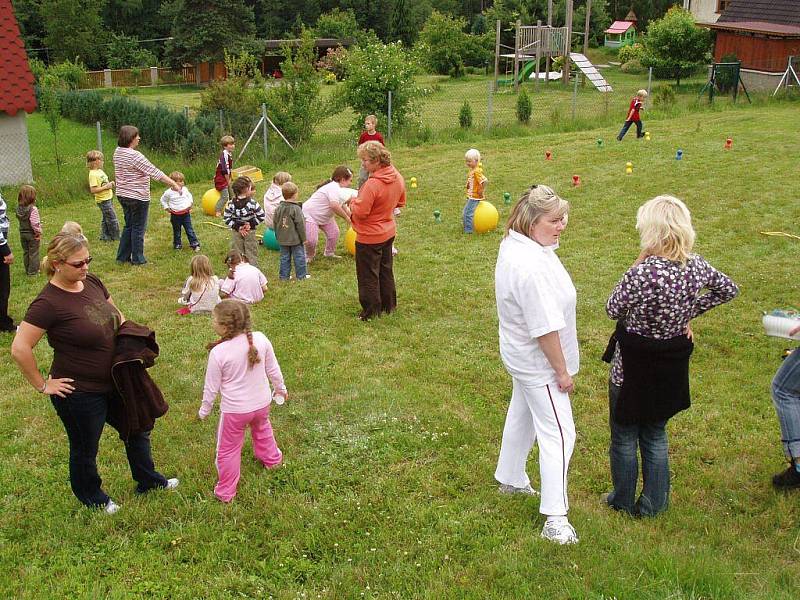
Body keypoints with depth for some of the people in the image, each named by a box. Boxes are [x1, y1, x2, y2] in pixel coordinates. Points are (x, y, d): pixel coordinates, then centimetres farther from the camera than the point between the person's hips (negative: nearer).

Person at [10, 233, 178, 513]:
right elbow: (20, 348, -26)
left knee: (137, 429, 23)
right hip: (79, 392, -7)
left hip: (114, 382, 8)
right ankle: (92, 498, 42)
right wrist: (42, 385, -18)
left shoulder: (92, 282, -3)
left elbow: (117, 316, 13)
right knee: (85, 448, 17)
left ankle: (148, 480, 46)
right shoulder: (47, 303, -25)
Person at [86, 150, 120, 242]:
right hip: (103, 200, -9)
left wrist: (110, 184, 4)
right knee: (112, 219, -4)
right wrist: (106, 187, -23)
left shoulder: (100, 171, 9)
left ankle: (104, 236, 23)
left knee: (106, 219, 15)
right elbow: (93, 190, -23)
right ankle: (116, 237, 5)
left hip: (107, 198, 9)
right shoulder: (93, 174, -19)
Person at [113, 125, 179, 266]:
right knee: (138, 228, 5)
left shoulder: (118, 152, 2)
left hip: (123, 195, 8)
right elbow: (155, 173, -22)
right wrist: (173, 184, -18)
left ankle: (122, 256, 24)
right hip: (138, 197, -8)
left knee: (129, 226, 20)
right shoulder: (135, 156, -23)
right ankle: (137, 259, 15)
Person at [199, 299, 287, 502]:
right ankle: (272, 459, 59)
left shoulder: (218, 352, -26)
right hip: (262, 403, 5)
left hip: (234, 410, -4)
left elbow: (211, 387, -13)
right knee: (262, 429, 35)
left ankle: (226, 492, 28)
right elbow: (273, 370, -2)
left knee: (228, 450, 15)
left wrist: (204, 410, 5)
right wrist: (281, 388, 17)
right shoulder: (261, 339, -17)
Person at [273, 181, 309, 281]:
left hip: (283, 239, 5)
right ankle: (302, 275, 12)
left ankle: (284, 276, 16)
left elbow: (276, 224, 9)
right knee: (299, 256, 6)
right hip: (295, 239, -5)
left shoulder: (278, 208, 2)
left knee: (284, 258, 12)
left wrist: (278, 237, 20)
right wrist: (303, 238, -5)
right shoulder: (296, 209, -16)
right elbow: (300, 225, -14)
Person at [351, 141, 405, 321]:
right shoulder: (397, 178, -4)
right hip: (388, 232, 8)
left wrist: (353, 202, -9)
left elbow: (360, 212, -28)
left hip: (369, 237, -8)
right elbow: (400, 202, 11)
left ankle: (371, 311, 18)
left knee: (368, 276, 8)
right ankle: (388, 305, 34)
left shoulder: (372, 184, -30)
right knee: (385, 270, 22)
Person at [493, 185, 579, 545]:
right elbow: (545, 328, -29)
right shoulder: (532, 267, -34)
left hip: (521, 354, 10)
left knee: (522, 416, 26)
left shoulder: (512, 244, -2)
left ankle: (511, 479, 46)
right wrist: (562, 371, -20)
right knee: (558, 434, -3)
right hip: (539, 363, -10)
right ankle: (555, 520, 4)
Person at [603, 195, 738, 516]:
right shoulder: (697, 265, -10)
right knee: (656, 434, 23)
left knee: (624, 436, 15)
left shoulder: (642, 273, -30)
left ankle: (623, 501, 30)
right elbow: (728, 289, 10)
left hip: (633, 366, -6)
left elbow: (613, 310, -14)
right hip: (673, 364, 6)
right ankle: (654, 503, 32)